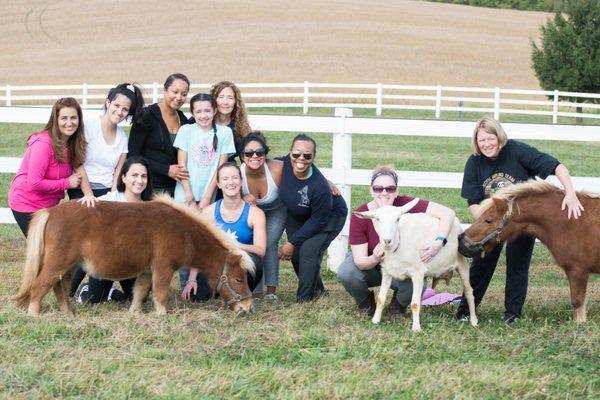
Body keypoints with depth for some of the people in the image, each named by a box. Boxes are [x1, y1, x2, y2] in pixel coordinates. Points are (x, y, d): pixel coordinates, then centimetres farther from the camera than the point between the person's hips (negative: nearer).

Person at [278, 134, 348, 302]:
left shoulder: (319, 186, -38)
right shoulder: (285, 164, -25)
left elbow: (318, 221, -27)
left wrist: (292, 242, -22)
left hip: (330, 217, -6)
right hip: (297, 216, 6)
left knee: (309, 251, -21)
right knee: (295, 253, 3)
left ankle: (304, 299, -7)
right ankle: (317, 290, 27)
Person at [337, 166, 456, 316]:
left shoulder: (405, 205, -27)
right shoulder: (360, 216, -26)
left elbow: (448, 213, -30)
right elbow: (360, 262, -25)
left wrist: (439, 242, -47)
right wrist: (375, 258, -48)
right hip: (370, 266, 0)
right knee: (346, 273, -31)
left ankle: (398, 304, 7)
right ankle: (366, 303, 4)